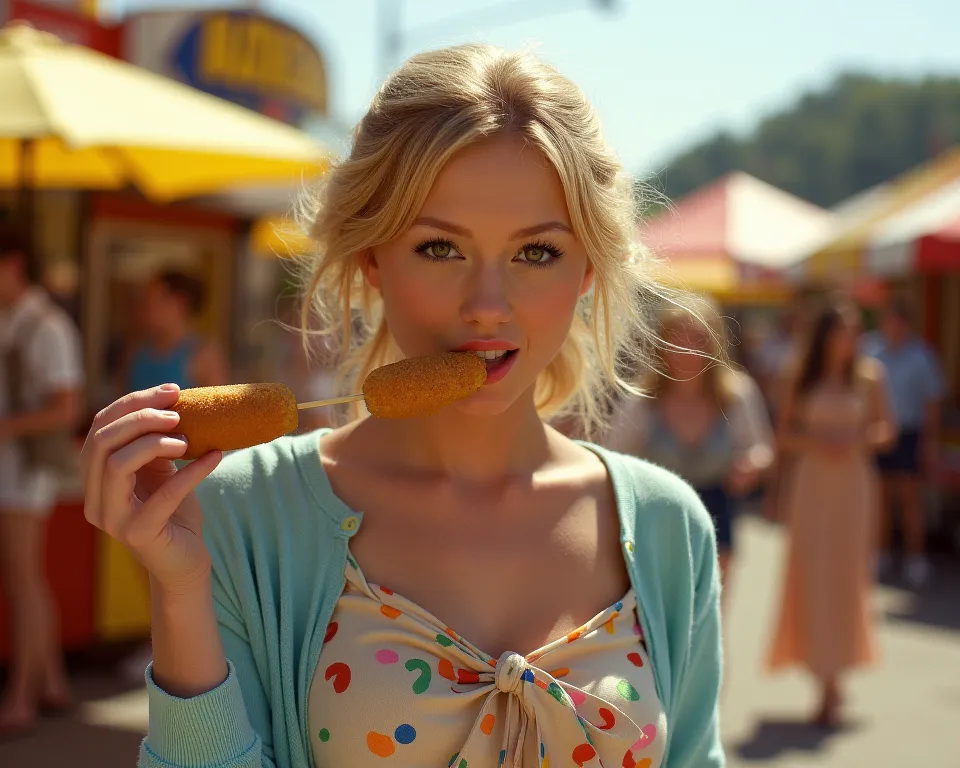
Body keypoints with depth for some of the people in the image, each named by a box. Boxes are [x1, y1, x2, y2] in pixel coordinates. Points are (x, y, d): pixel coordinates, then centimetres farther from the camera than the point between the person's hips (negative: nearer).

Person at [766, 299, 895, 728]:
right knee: (812, 576, -3)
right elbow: (784, 434, 5)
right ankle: (827, 682, 5)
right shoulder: (803, 379, 4)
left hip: (853, 484, 0)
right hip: (811, 482, 1)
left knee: (846, 576, -1)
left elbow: (886, 430, 5)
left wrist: (860, 442, -15)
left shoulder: (869, 376, 2)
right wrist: (816, 443, -13)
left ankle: (834, 681, 6)